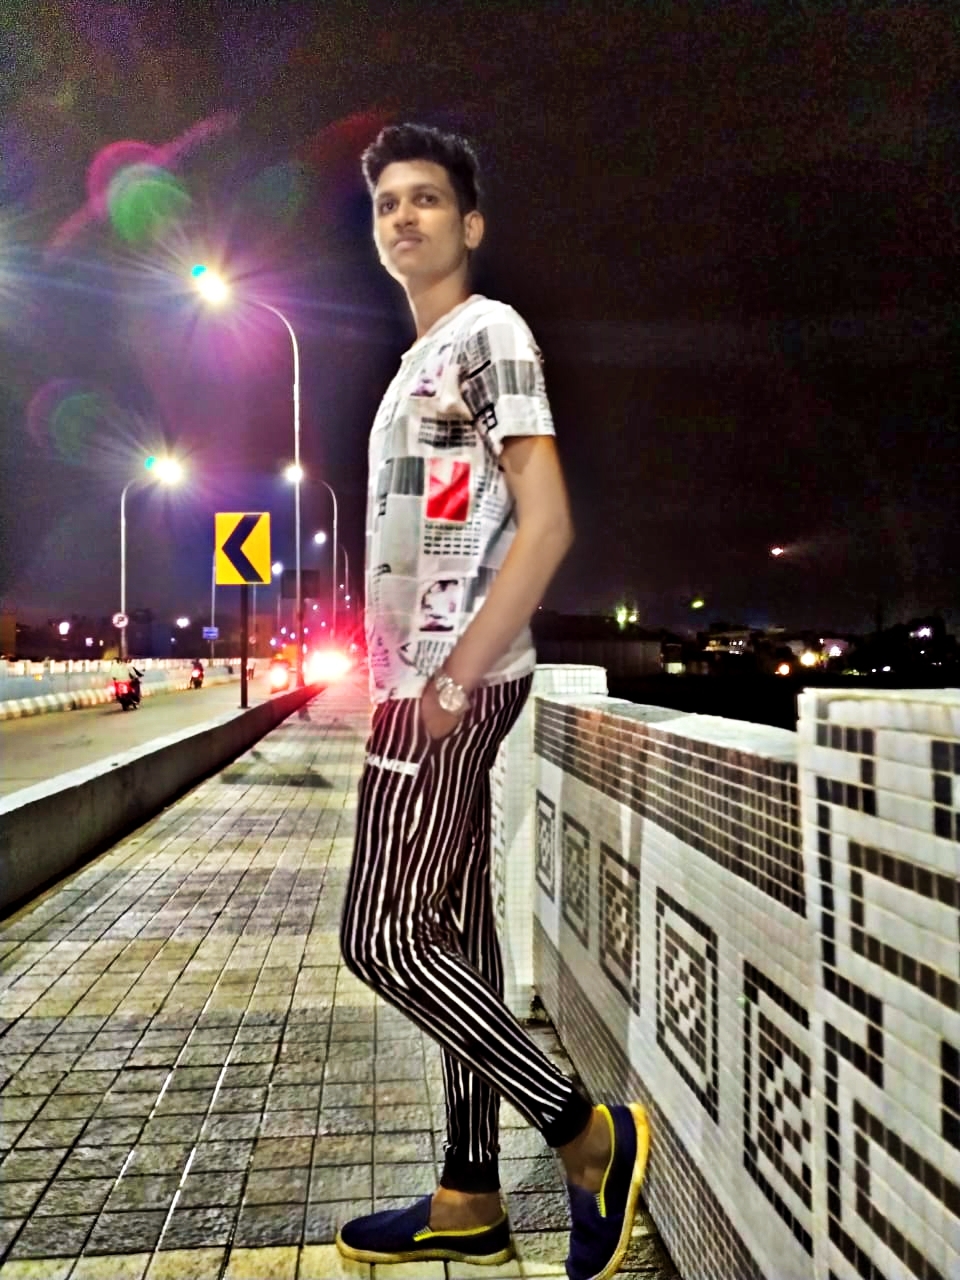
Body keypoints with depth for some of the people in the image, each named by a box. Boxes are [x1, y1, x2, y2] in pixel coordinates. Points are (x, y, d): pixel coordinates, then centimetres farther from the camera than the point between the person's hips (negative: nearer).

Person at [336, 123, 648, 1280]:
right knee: (452, 936, 10)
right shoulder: (421, 364, 24)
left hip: (454, 683, -9)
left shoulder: (490, 333, -2)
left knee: (383, 937, -8)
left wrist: (457, 672, -20)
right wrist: (397, 676, 17)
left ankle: (589, 1133, 7)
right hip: (424, 680, 9)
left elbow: (547, 524, -15)